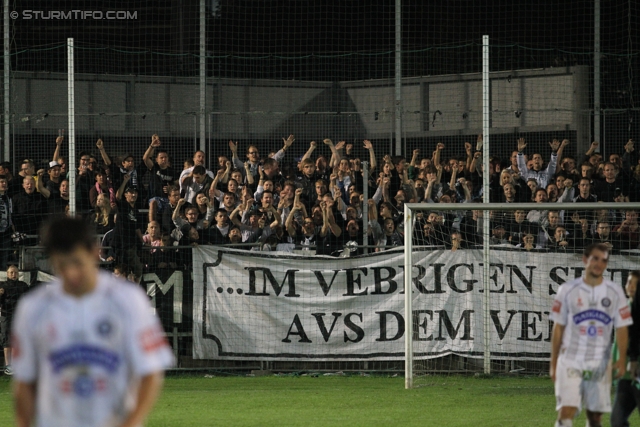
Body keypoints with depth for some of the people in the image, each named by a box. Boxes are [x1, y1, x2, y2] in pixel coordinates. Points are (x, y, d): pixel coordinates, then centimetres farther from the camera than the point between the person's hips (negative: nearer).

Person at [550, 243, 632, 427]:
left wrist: (622, 359, -10)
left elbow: (621, 328, 4)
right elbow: (558, 329, 5)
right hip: (570, 362, -2)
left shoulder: (614, 291, 5)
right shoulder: (568, 290, 2)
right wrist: (553, 364, 4)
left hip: (600, 365, 2)